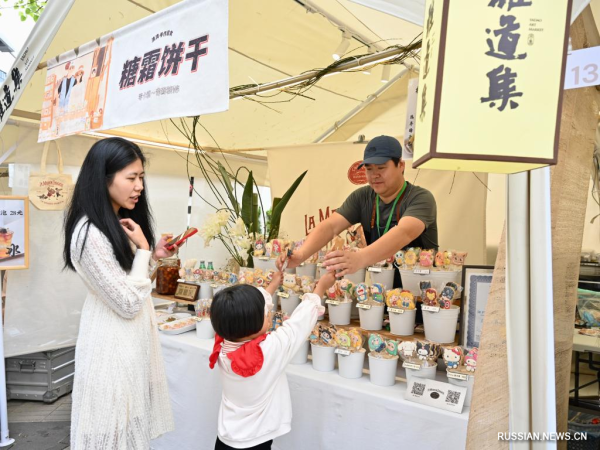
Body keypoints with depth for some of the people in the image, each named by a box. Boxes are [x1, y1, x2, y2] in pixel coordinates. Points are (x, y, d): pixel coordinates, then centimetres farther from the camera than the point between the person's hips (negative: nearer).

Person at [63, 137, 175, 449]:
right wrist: (143, 250, -17)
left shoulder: (119, 222, 5)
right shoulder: (89, 233, -26)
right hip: (113, 341, -9)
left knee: (133, 425, 22)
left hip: (131, 336, 9)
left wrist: (153, 255, 0)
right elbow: (128, 303, -23)